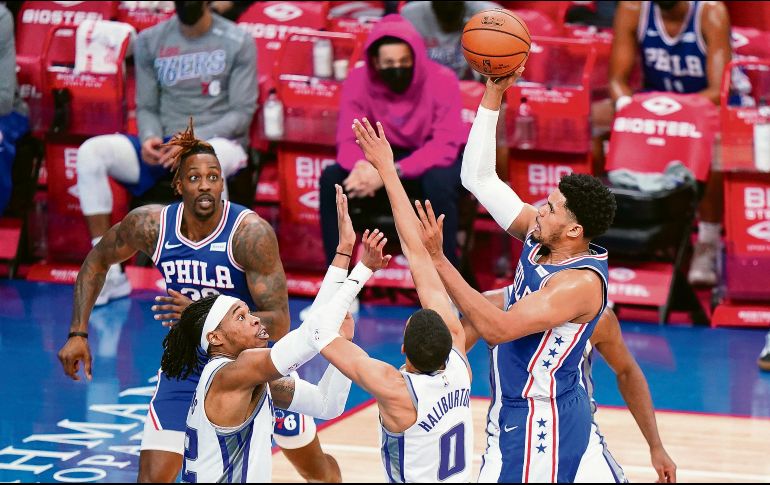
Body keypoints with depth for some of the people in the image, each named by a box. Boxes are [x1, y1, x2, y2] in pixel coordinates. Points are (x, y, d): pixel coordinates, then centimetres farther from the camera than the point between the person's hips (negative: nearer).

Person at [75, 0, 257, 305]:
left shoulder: (238, 43, -1)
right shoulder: (150, 41, 9)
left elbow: (242, 112, -5)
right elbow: (146, 107, 11)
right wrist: (150, 138, -13)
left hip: (216, 142, -4)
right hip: (164, 146, 4)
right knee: (91, 151, -23)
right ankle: (110, 274, -21)